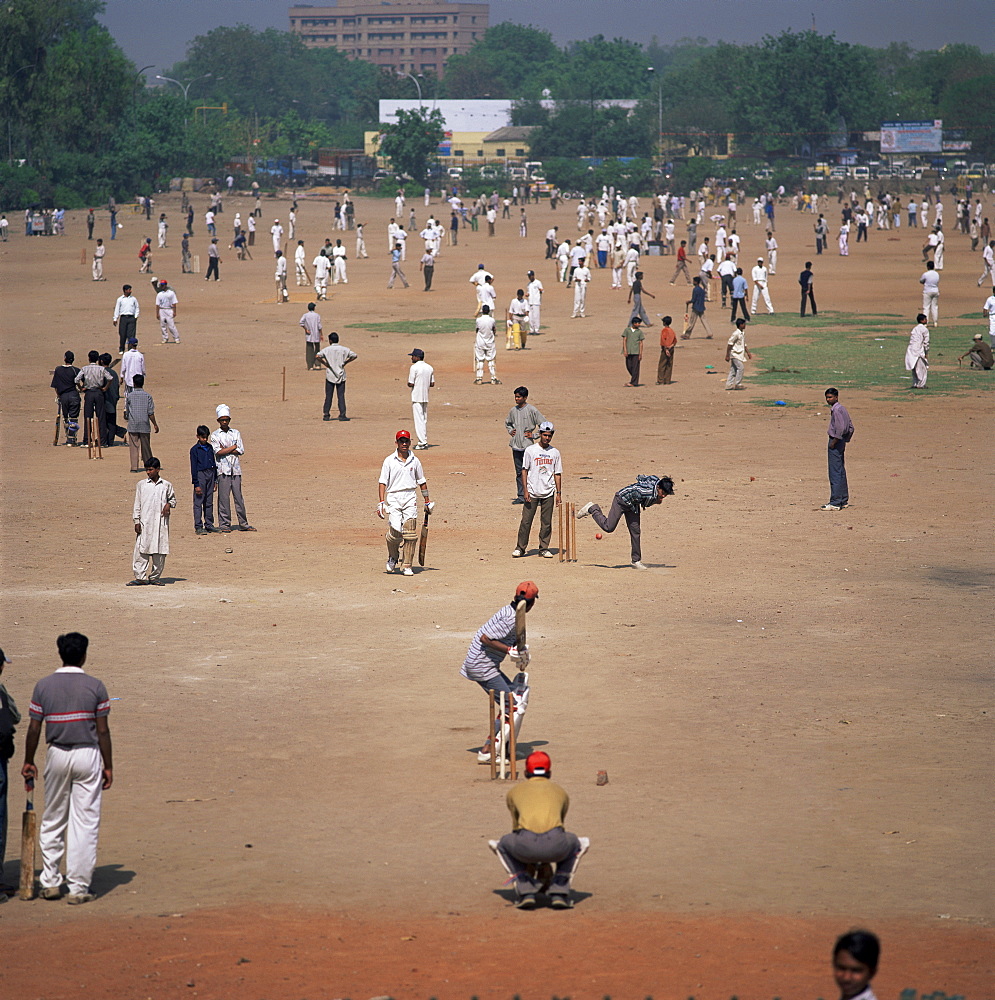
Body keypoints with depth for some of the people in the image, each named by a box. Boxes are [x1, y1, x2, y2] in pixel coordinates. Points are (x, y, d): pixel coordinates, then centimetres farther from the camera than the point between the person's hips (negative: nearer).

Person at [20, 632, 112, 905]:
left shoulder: (44, 686, -1)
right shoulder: (95, 686, -6)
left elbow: (34, 729, 1)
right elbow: (102, 731, -4)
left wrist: (28, 762, 13)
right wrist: (108, 766, 4)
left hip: (57, 755, 2)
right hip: (87, 755, -2)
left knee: (52, 821, 15)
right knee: (85, 823, 1)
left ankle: (49, 882, 17)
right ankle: (78, 888, 1)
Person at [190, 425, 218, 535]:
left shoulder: (210, 448, 12)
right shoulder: (195, 450, -5)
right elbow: (193, 468, -6)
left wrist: (215, 480, 16)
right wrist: (196, 484, -11)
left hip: (210, 475, 5)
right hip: (200, 475, -5)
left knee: (209, 502, 10)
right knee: (198, 502, -4)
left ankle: (209, 524, 17)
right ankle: (198, 527, -3)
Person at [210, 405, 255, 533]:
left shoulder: (236, 433, 12)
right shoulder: (215, 435, 4)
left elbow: (241, 451, 2)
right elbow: (217, 452, -9)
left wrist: (225, 450, -6)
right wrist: (233, 447, -5)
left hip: (235, 468, 3)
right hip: (223, 468, -3)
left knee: (238, 496, 4)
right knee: (224, 497, -4)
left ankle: (243, 523, 9)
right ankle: (225, 525, 0)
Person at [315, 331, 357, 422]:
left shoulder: (327, 350, -4)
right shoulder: (344, 349, 1)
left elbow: (317, 356, -17)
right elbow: (354, 355, 0)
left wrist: (324, 363, -3)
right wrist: (345, 362, 6)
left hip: (330, 376, -1)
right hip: (341, 375, 1)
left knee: (328, 396, 5)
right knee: (341, 396, 2)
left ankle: (326, 415, 5)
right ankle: (342, 415, -4)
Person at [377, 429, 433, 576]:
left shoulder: (414, 461, 11)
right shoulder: (389, 461, 2)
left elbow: (422, 482, 20)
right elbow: (382, 482, -1)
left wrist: (427, 502, 20)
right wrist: (381, 502, -11)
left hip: (410, 498, 2)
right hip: (393, 498, -2)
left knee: (410, 533, -6)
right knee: (395, 531, -13)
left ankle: (407, 566, 0)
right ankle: (393, 557, 16)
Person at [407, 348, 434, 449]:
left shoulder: (414, 367, -14)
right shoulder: (430, 368, 8)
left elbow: (410, 384, -15)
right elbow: (432, 383, 9)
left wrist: (409, 384, 6)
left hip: (416, 397, -7)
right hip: (425, 397, 7)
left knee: (419, 419, -6)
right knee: (424, 419, 14)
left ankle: (422, 442, -11)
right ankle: (424, 441, 16)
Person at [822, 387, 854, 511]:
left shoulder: (836, 409, -15)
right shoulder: (842, 408, 16)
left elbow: (841, 427, -24)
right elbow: (850, 427, 20)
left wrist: (834, 441, -18)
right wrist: (846, 440, 19)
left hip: (836, 441, -11)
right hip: (841, 441, 11)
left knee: (835, 473, -10)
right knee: (841, 472, 16)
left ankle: (835, 503, -12)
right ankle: (843, 500, 22)